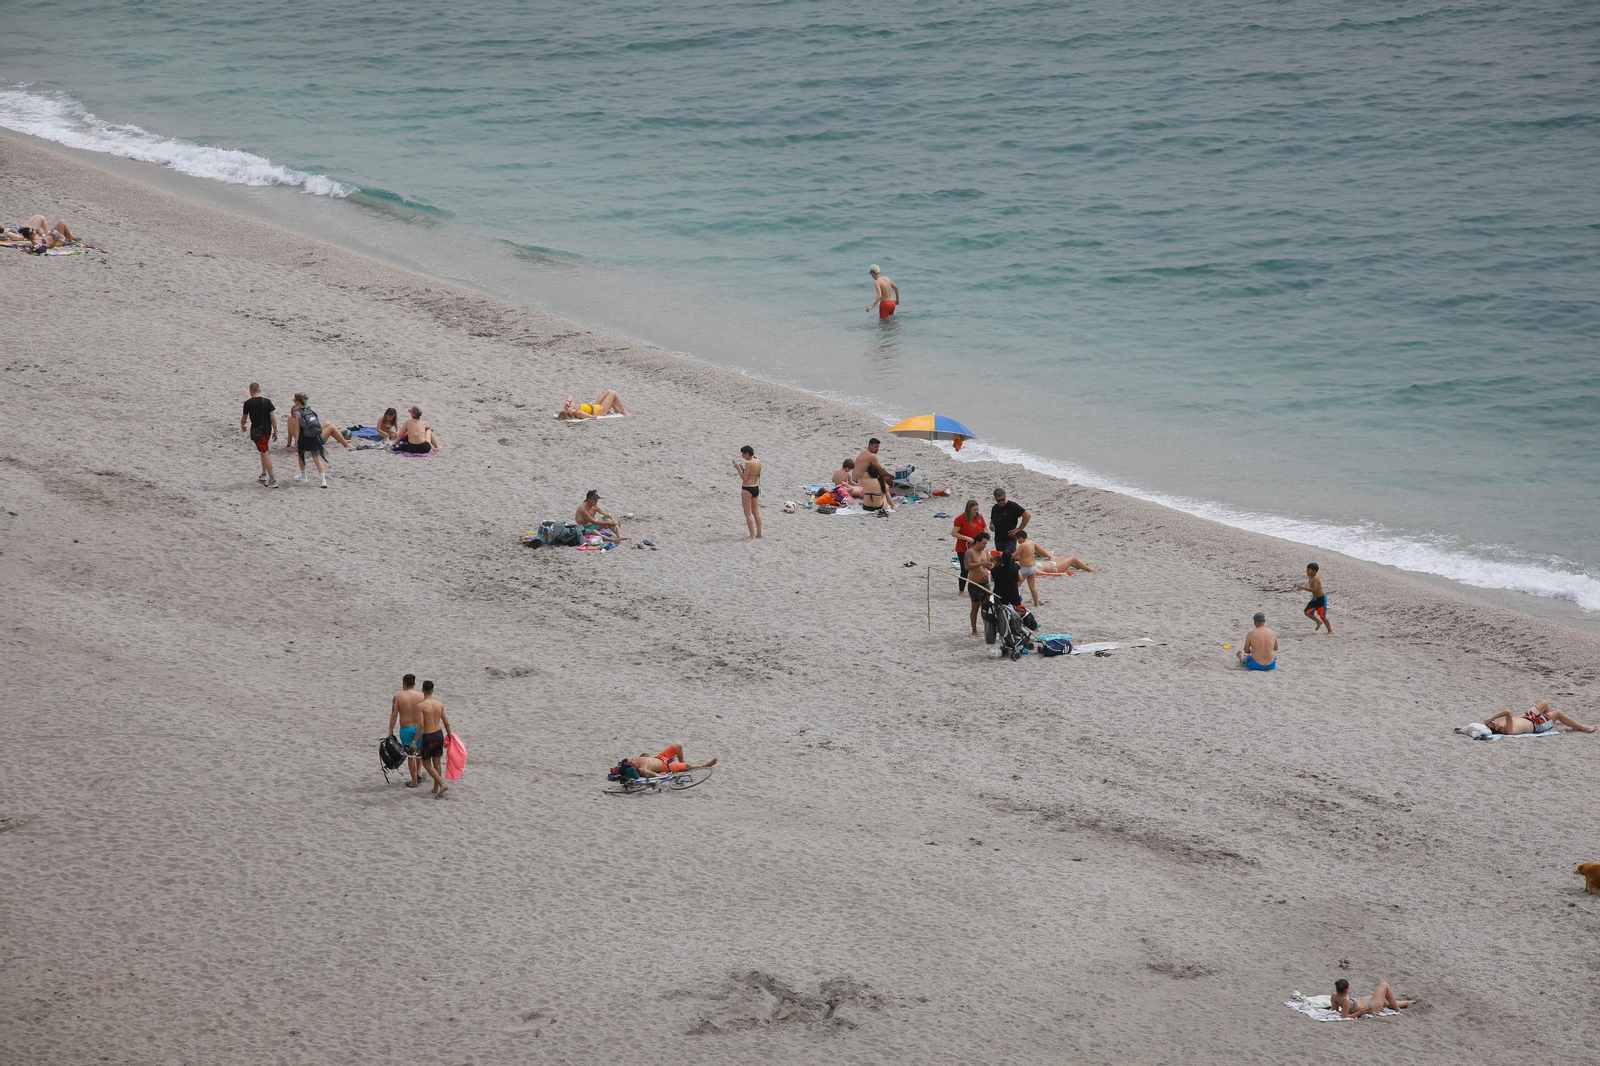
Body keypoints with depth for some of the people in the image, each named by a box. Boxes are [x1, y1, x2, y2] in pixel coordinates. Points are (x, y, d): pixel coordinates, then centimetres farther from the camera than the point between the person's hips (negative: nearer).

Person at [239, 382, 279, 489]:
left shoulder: (248, 403, -7)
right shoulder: (267, 401, 0)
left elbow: (244, 418, 7)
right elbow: (273, 418, 0)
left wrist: (242, 427, 27)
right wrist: (275, 432, 8)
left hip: (257, 431, -4)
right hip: (267, 430, 4)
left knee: (265, 453, -6)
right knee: (263, 452, 24)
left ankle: (272, 480, -11)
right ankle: (264, 475, 29)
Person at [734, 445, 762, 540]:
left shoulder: (748, 463, -18)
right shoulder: (758, 462, 6)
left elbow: (745, 478, -17)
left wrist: (738, 468, -10)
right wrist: (742, 468, 14)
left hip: (747, 489, -8)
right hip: (756, 488, 8)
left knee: (748, 513, -1)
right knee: (756, 512, 16)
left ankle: (752, 535, -1)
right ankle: (759, 534, 20)